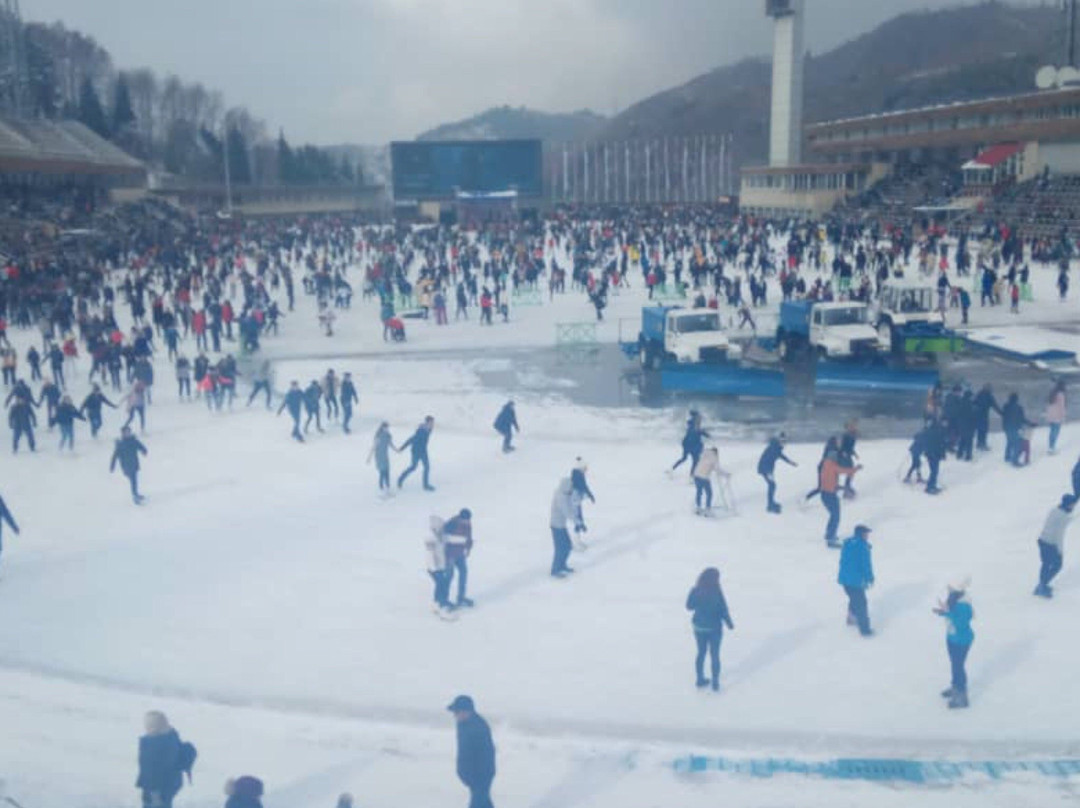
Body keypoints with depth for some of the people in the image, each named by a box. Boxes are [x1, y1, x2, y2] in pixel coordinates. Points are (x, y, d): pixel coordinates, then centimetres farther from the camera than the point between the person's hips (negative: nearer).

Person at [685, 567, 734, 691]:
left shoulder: (695, 591, -13)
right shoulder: (717, 593, -24)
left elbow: (689, 607, 0)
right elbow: (723, 611, -16)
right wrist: (730, 624, 1)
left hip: (699, 627, 3)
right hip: (714, 628, -3)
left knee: (701, 652, 21)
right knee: (714, 654, 14)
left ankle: (700, 679, 32)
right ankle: (715, 682, 23)